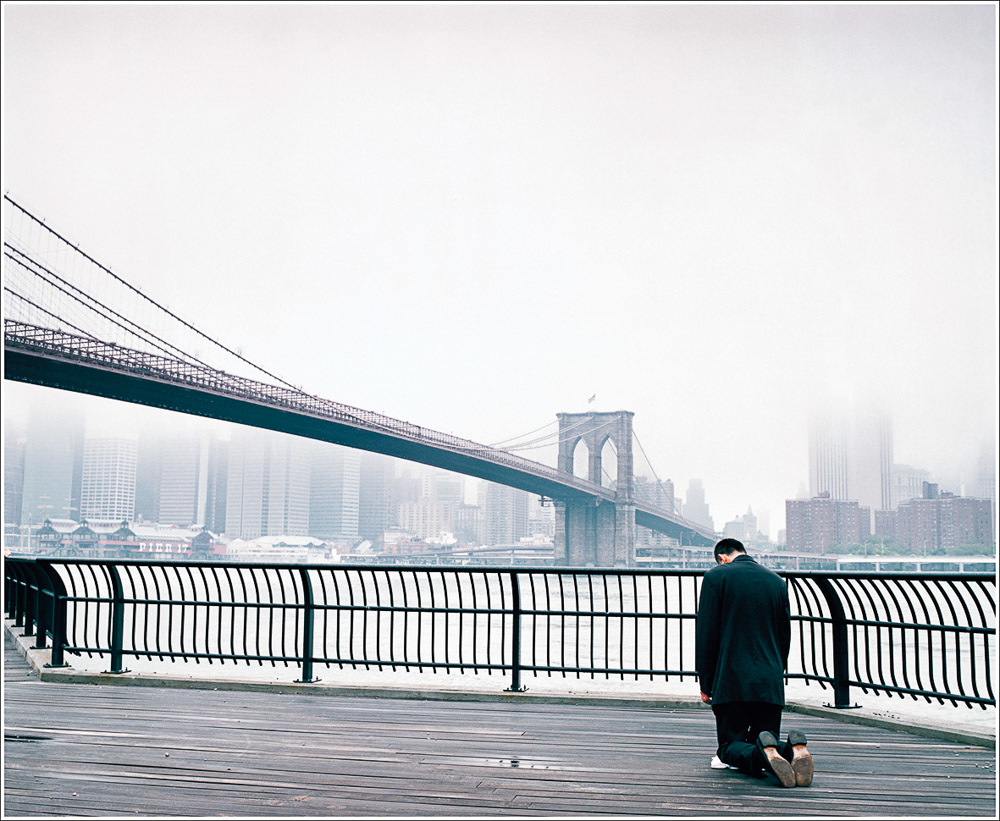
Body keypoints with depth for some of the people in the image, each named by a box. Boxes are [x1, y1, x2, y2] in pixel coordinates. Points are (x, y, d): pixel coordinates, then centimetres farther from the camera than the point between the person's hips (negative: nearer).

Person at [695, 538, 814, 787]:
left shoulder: (716, 577, -2)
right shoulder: (777, 581, 12)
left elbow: (706, 635, -5)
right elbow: (785, 636, 15)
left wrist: (705, 684, 2)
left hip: (732, 682, -4)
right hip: (771, 684, 4)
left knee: (730, 747, 5)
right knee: (766, 736, 14)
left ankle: (765, 754, -29)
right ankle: (794, 749, -20)